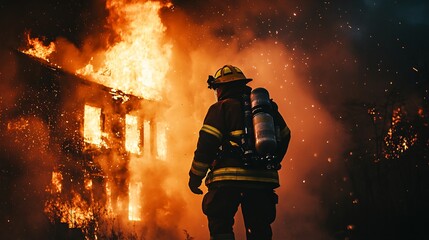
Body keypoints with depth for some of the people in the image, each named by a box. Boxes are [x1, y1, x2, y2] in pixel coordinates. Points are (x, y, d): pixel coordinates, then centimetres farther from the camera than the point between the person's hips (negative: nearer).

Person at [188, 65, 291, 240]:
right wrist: (271, 165, 31)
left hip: (229, 179, -5)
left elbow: (206, 144, -8)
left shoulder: (221, 108, 0)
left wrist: (195, 176, -3)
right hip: (264, 179, 6)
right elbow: (284, 136, 22)